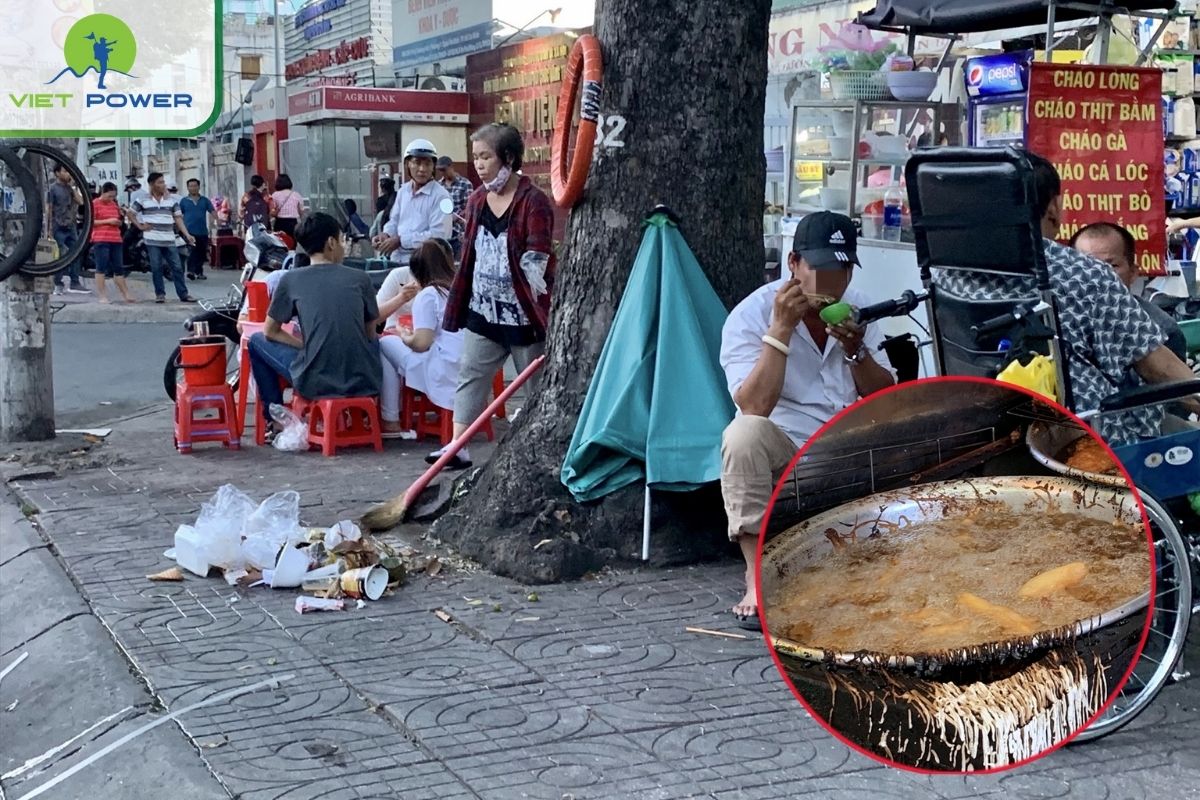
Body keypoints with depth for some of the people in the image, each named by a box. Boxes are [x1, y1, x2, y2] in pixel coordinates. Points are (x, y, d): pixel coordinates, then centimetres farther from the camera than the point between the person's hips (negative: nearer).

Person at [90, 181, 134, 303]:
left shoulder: (114, 204, 18)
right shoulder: (95, 204, -2)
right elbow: (90, 222, -9)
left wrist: (119, 221, 6)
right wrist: (108, 221, -14)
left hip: (115, 240, 6)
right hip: (101, 240, -6)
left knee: (119, 268, 8)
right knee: (101, 268, -4)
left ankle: (125, 295, 11)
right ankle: (102, 296, -2)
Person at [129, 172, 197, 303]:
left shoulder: (172, 200, 7)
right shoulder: (143, 200, 2)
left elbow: (178, 218, 5)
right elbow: (131, 214, 10)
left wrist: (187, 234, -4)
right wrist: (140, 226, -1)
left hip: (169, 241, 2)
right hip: (152, 241, -2)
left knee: (177, 267, 0)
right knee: (156, 268, 1)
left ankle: (183, 294, 3)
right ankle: (160, 294, 10)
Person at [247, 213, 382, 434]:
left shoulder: (290, 279, 3)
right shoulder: (360, 278, 7)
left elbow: (270, 332, 13)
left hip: (317, 385, -2)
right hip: (365, 383, 2)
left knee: (257, 341, 22)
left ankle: (276, 420, 22)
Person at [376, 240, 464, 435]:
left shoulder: (427, 295, -6)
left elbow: (421, 343, -12)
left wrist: (404, 336, 9)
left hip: (445, 374, -8)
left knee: (386, 344, 8)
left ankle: (390, 421, 6)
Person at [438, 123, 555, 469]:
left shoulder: (534, 201, -14)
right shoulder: (476, 201, 8)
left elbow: (537, 262, -17)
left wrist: (540, 310, -19)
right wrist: (459, 306, 14)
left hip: (522, 314, -6)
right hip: (482, 311, 7)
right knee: (470, 376, 4)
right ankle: (457, 447, 5)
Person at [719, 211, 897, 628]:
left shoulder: (857, 310, 5)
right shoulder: (751, 315, -11)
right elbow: (754, 409, -25)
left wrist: (855, 350, -14)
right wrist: (781, 328, -28)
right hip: (780, 454, -4)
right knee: (744, 433, -36)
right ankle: (757, 578, -31)